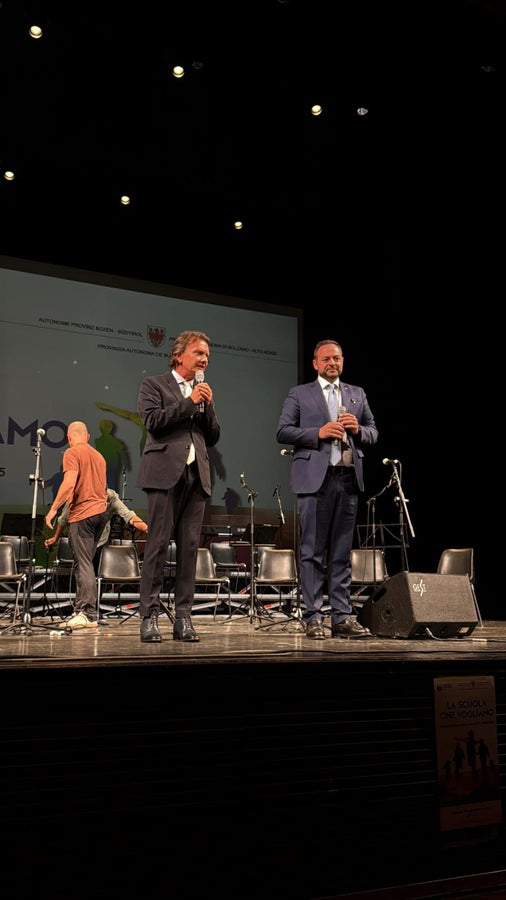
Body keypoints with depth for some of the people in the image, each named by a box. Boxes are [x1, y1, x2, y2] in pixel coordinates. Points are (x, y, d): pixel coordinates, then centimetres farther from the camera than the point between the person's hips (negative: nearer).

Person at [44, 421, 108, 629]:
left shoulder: (72, 453, -5)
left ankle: (89, 615, -10)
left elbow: (69, 482, -17)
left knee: (84, 565, -7)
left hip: (82, 513, -7)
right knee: (84, 563, 12)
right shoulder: (98, 456, 19)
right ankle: (80, 611, 12)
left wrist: (53, 509, -14)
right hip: (101, 510, 7)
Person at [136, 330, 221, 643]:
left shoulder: (205, 393, 23)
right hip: (166, 472, -5)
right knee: (158, 544, -7)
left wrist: (208, 405, 3)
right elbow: (152, 420, -7)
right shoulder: (154, 384, 9)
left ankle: (184, 618, 3)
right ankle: (150, 617, -3)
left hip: (197, 475, 5)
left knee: (190, 547, 1)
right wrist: (190, 402, -6)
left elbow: (213, 438, 17)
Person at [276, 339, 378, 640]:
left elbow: (373, 432, 18)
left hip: (349, 479, 4)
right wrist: (318, 432, -13)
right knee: (313, 552, -2)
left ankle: (343, 618, 10)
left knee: (342, 553, 6)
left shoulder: (358, 394, 19)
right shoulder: (299, 394, 8)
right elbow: (283, 431, -1)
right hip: (315, 479, -4)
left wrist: (358, 429, -4)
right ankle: (313, 619, 3)